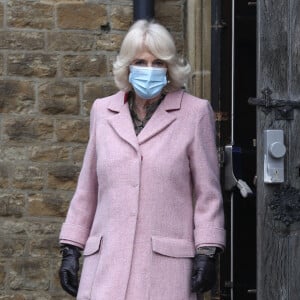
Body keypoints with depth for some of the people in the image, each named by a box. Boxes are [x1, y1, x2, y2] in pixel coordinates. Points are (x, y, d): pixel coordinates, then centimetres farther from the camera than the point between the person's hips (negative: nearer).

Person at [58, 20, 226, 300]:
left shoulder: (194, 113, 4)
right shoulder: (103, 111, 14)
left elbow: (207, 192, 4)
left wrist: (207, 253, -3)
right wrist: (71, 249, 15)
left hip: (167, 264, -2)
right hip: (109, 263, 3)